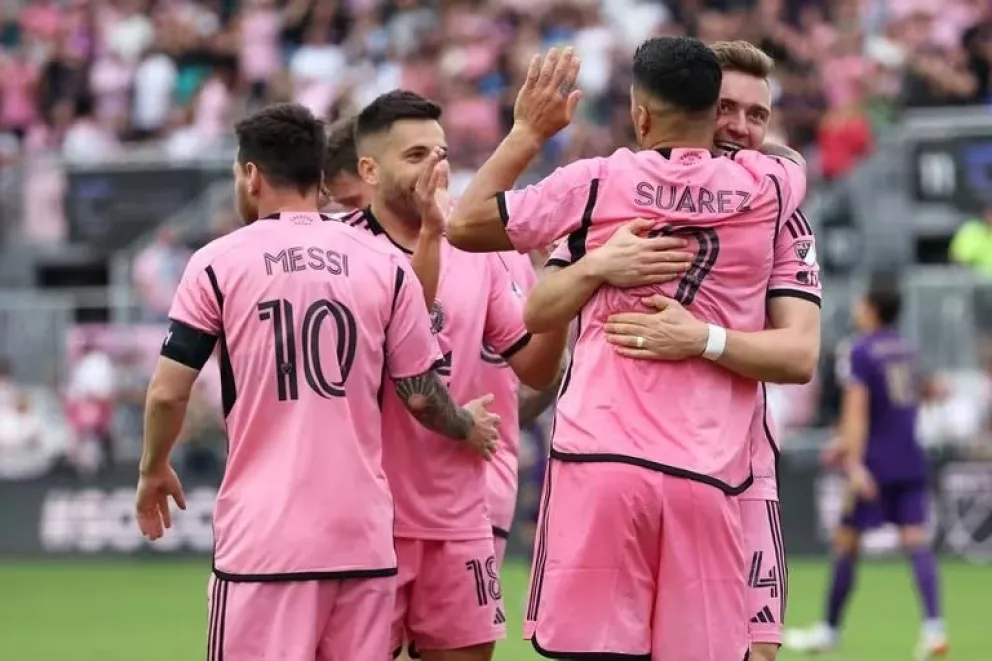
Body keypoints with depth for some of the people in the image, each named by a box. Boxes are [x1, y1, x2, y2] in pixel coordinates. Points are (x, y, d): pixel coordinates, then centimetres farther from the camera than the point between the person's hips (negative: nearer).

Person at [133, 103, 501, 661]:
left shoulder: (217, 264, -1)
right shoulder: (385, 265, 5)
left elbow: (169, 393, -1)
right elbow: (421, 396, 7)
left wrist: (154, 470, 17)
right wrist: (467, 427, 29)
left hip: (262, 535, -3)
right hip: (363, 532, 3)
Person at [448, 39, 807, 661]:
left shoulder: (599, 183, 1)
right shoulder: (768, 189, 7)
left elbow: (465, 225, 11)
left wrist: (529, 131, 21)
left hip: (599, 461, -2)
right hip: (711, 475, 2)